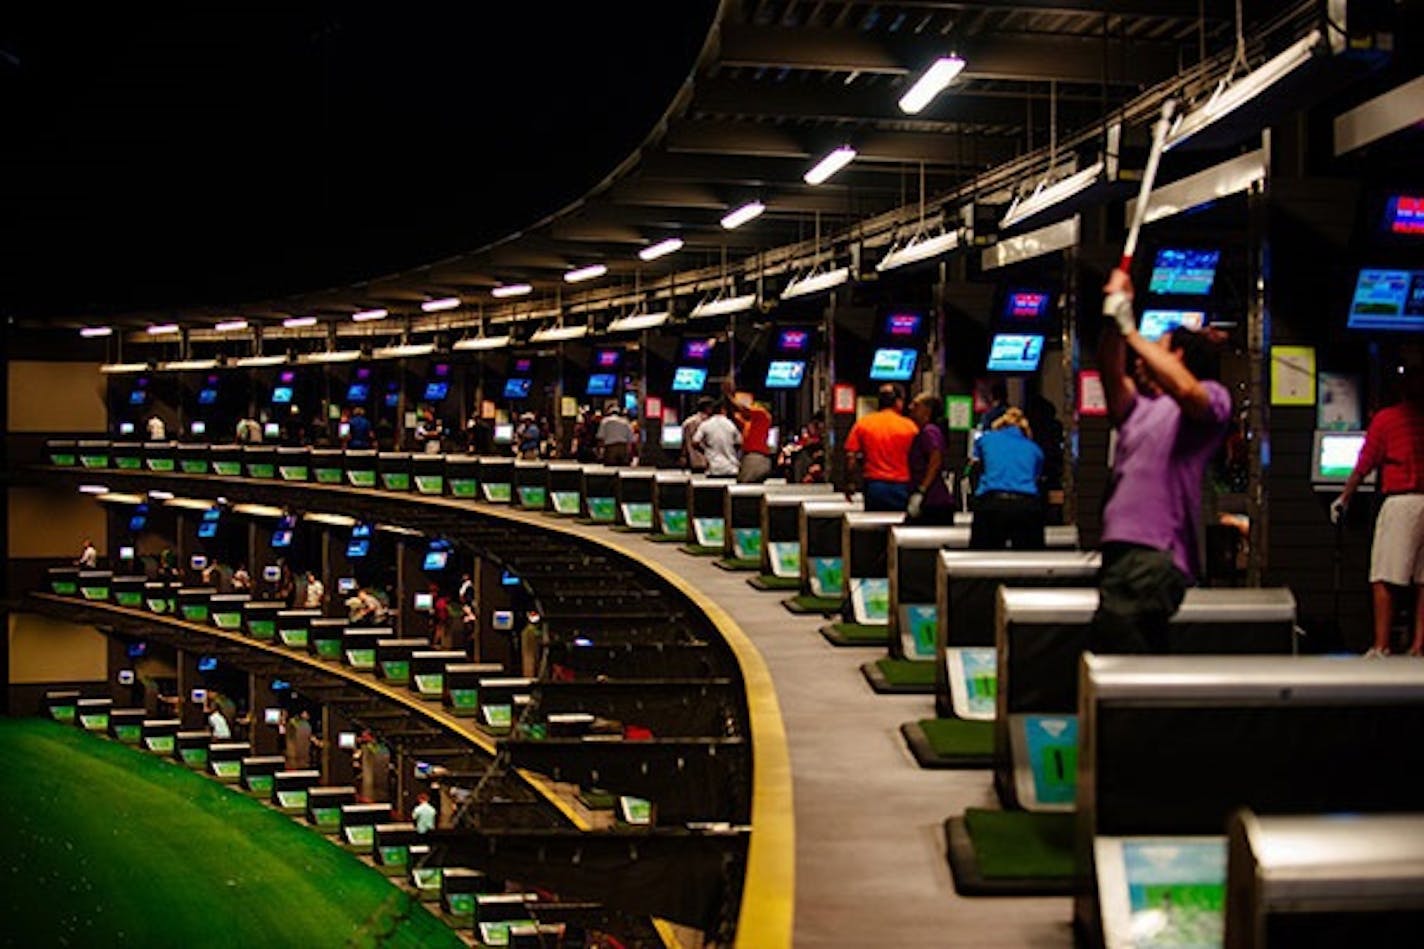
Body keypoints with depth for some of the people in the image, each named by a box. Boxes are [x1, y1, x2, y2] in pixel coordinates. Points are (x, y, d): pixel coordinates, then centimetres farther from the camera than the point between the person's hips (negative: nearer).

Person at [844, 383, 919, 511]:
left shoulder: (862, 424, 1)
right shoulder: (909, 426, -5)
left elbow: (850, 456, -2)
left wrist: (850, 484, 7)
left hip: (873, 487, 2)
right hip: (901, 488, -2)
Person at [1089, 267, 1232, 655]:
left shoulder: (1213, 399, 8)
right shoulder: (1137, 408, 27)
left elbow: (1185, 390, -15)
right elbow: (1110, 372, 8)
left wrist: (1131, 331, -10)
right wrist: (1113, 320, -4)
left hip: (1159, 554, -7)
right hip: (1119, 549, 7)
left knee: (1113, 633, -26)